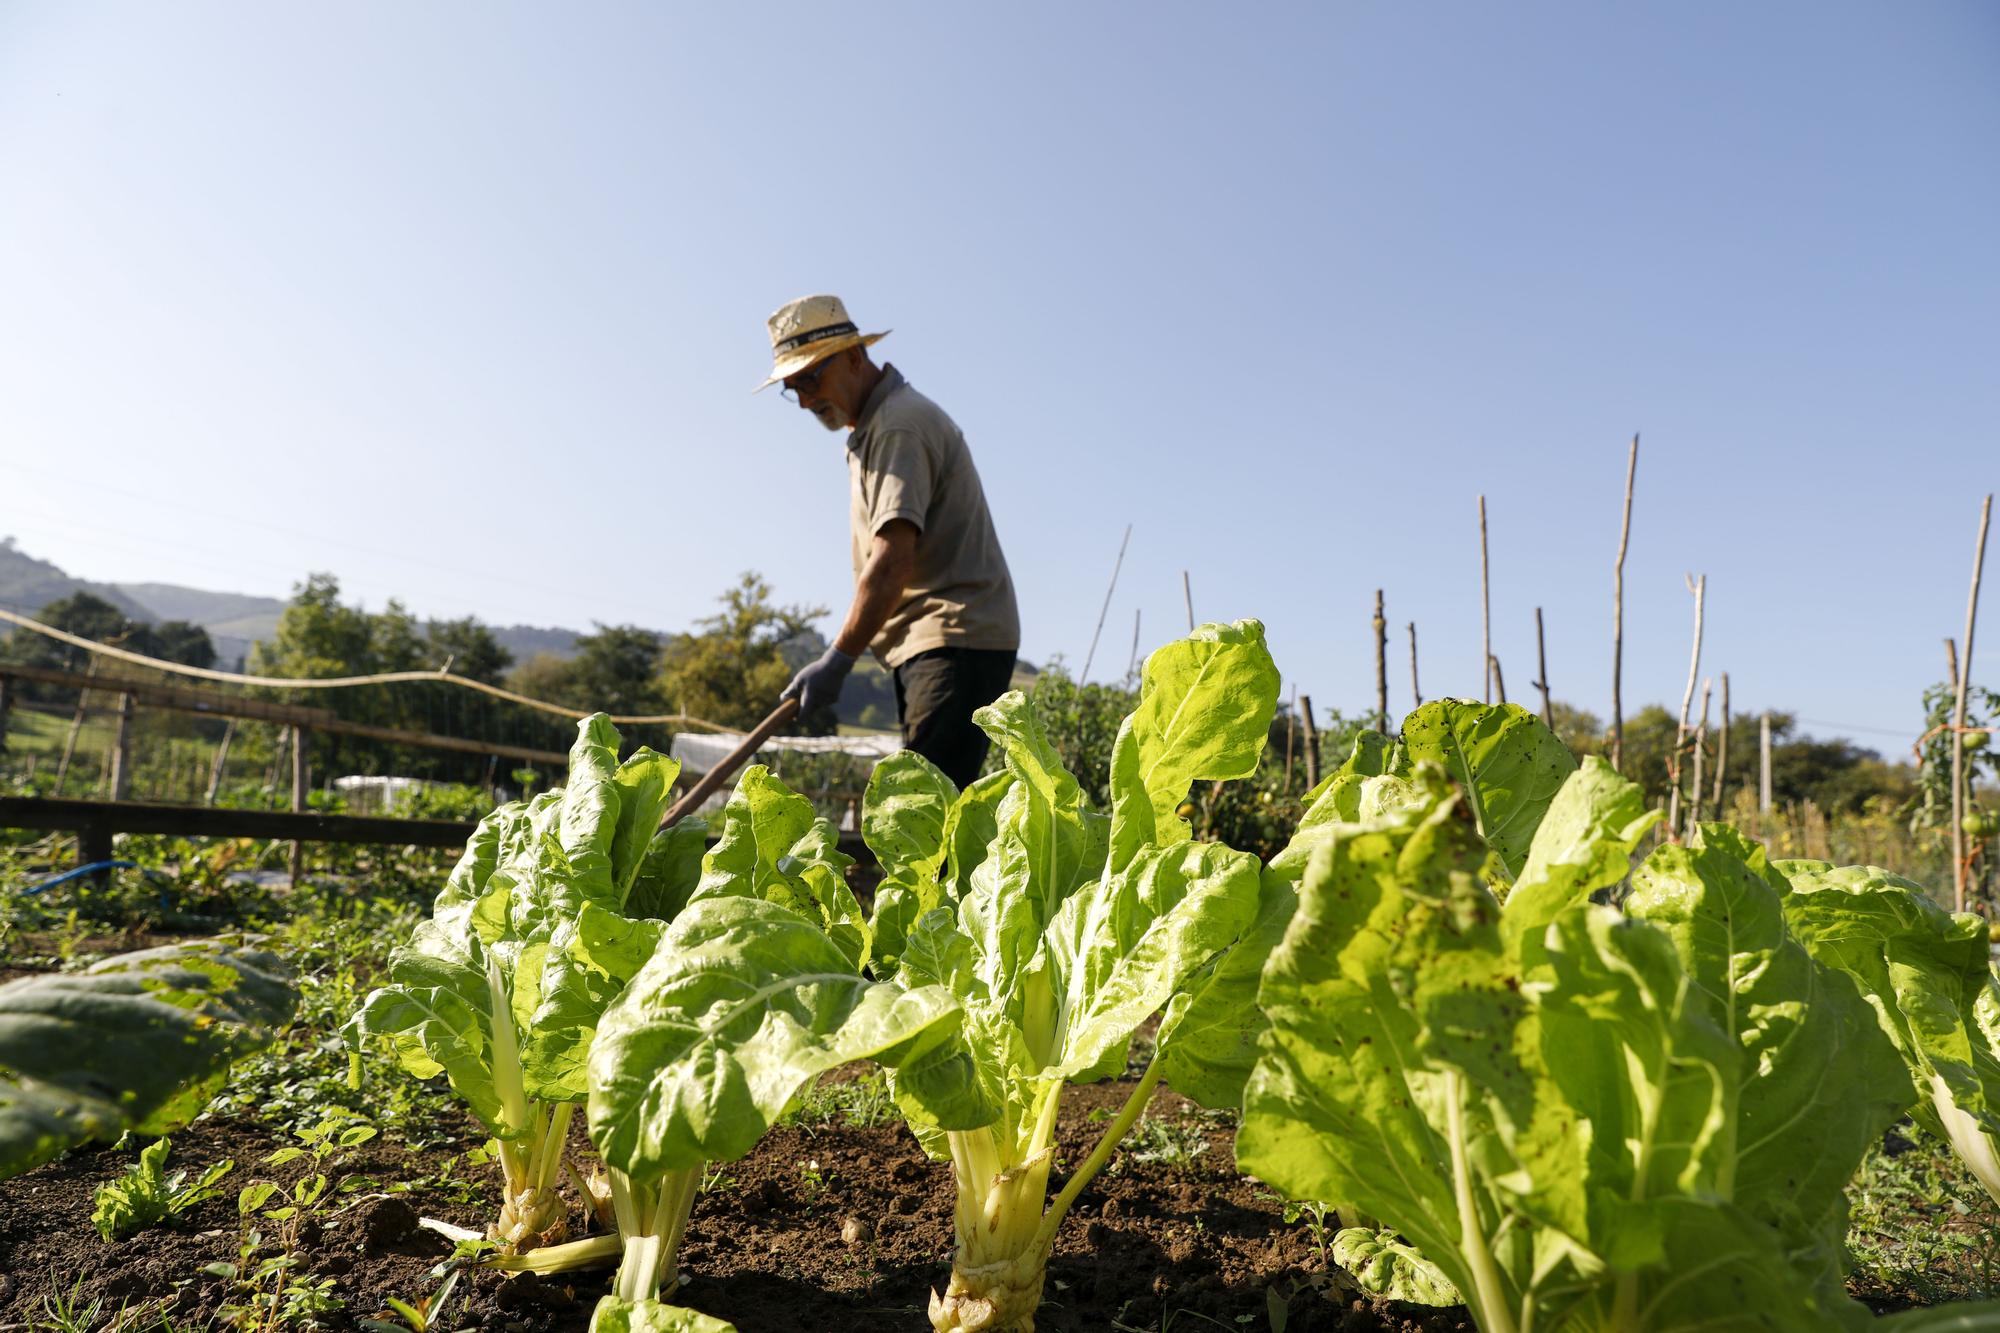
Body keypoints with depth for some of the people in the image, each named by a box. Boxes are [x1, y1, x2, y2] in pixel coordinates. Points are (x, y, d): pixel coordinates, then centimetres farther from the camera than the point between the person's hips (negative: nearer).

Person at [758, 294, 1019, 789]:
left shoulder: (900, 425, -11)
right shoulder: (872, 427, 23)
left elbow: (892, 560, -21)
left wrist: (838, 659, -20)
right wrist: (847, 650, 19)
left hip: (957, 640, -10)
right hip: (927, 642, 10)